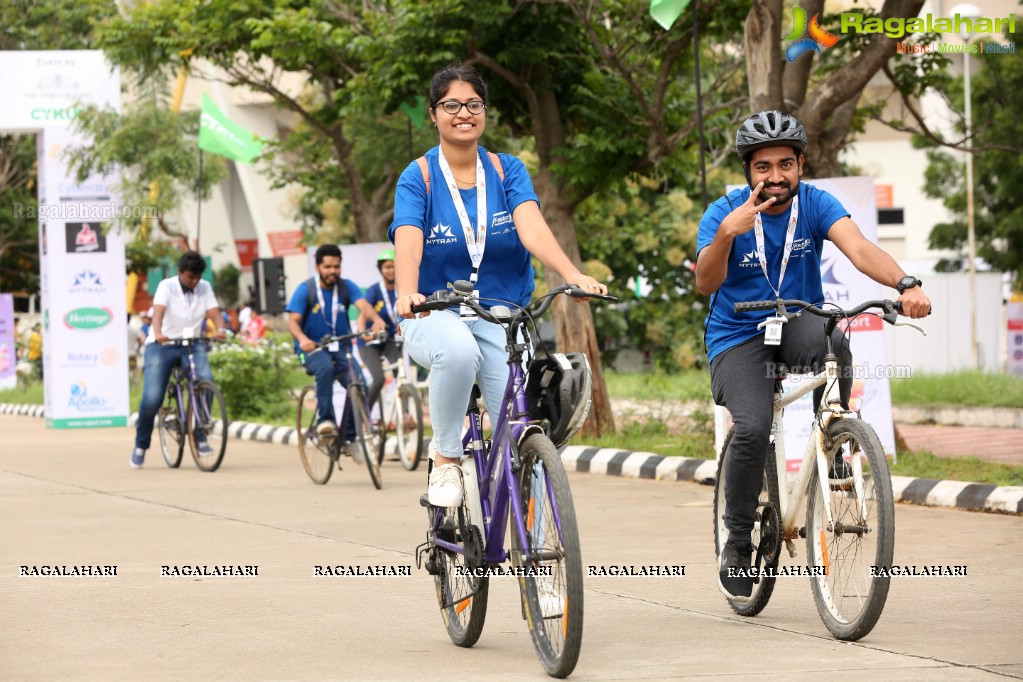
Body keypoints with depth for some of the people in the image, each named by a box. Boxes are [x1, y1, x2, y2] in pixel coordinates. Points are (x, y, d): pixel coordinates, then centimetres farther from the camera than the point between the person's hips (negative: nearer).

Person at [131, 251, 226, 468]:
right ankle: (141, 445, 11)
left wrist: (220, 329, -35)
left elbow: (214, 311, -12)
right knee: (152, 399, -14)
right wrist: (158, 333, -46)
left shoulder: (204, 288, 2)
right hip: (162, 345, -3)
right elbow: (158, 310, -26)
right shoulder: (167, 286, -9)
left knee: (205, 380, -27)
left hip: (192, 345, 3)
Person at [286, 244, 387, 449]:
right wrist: (302, 339, -35)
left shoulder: (347, 287, 1)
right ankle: (325, 420, -30)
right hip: (313, 348, -3)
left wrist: (376, 319, -41)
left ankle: (349, 437, -4)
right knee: (325, 368, -37)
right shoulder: (305, 290, -5)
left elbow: (363, 305, -17)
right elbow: (293, 321, -12)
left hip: (341, 347, 3)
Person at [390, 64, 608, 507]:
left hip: (501, 318, 2)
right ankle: (446, 458, -17)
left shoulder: (508, 171, 2)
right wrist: (406, 294, -42)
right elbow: (408, 244, -20)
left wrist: (573, 275, -34)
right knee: (458, 350, -38)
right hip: (436, 315, -2)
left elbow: (532, 229, -15)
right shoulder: (418, 178, -4)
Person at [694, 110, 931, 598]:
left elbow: (858, 248, -27)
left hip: (797, 321, 2)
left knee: (829, 341, -36)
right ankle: (737, 544, -6)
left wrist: (906, 284, -46)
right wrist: (726, 234, -47)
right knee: (752, 429, -27)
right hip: (738, 337, -2)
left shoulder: (814, 204, -10)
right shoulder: (724, 213, -13)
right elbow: (706, 284, -27)